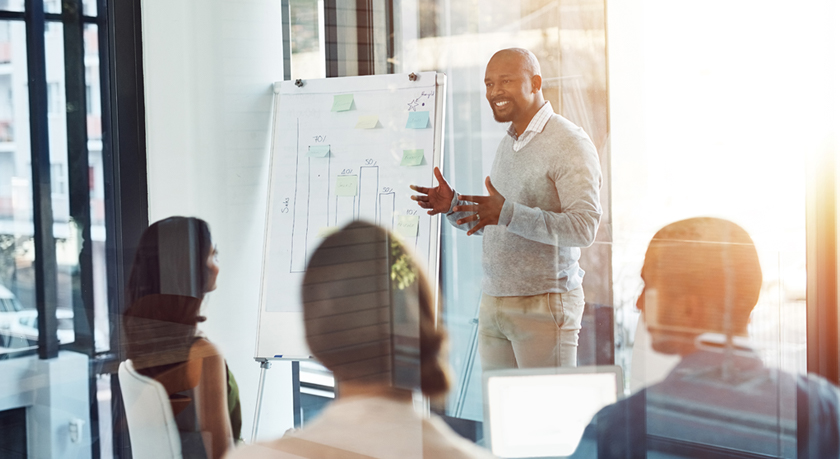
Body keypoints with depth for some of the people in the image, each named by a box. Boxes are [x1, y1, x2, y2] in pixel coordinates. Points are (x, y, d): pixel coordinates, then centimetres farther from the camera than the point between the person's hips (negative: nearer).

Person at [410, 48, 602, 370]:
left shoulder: (570, 144, -9)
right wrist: (453, 206, 4)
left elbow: (584, 228, -21)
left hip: (544, 305, -7)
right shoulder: (507, 144, 18)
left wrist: (507, 213, -29)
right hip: (492, 303, 7)